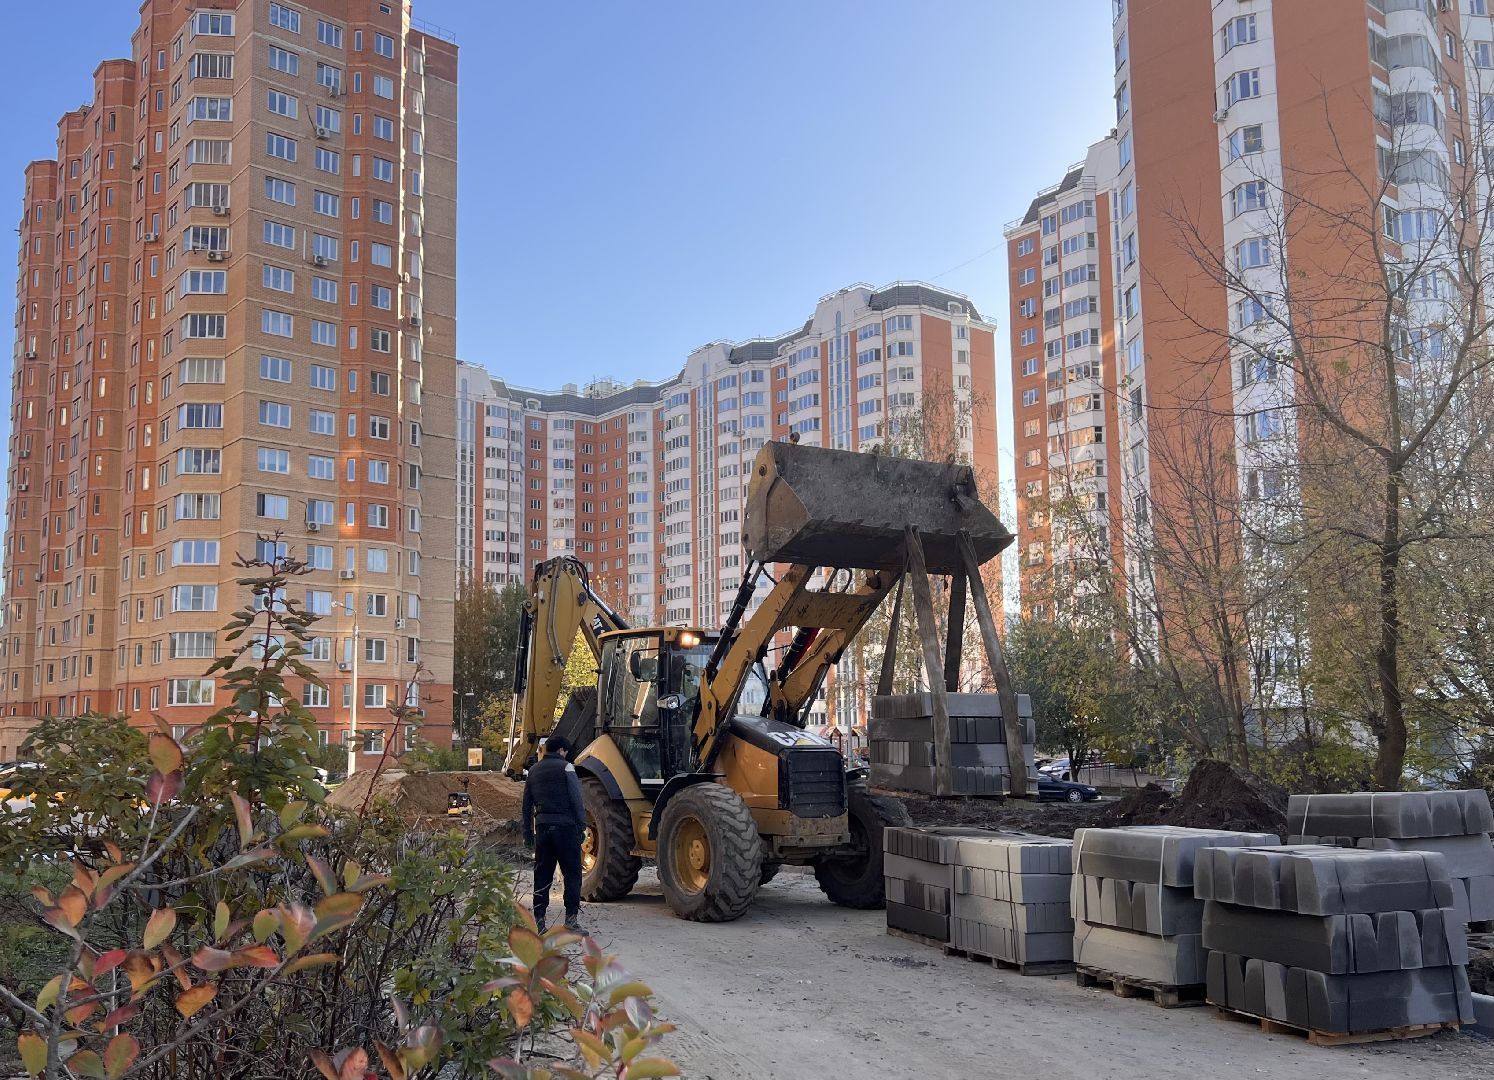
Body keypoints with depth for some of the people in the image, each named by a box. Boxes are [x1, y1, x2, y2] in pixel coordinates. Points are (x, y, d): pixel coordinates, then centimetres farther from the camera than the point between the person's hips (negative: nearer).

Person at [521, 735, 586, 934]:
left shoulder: (534, 771, 15)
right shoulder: (565, 767, -2)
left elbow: (527, 806, 17)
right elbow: (576, 800, -8)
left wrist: (528, 835, 21)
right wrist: (582, 826, -3)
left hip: (542, 827, 5)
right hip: (565, 826, -5)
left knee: (542, 875, 8)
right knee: (572, 873, 1)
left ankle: (539, 919, 8)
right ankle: (571, 917, -3)